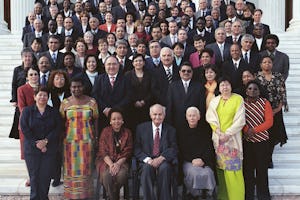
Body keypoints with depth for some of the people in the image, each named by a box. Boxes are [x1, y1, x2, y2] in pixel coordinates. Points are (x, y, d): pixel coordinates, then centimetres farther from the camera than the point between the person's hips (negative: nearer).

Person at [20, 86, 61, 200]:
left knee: (46, 175, 0)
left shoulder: (54, 112, 8)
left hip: (49, 149, 1)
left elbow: (57, 128, -1)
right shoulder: (27, 111, 4)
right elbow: (24, 128, -5)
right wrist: (36, 143, -12)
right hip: (31, 149, -1)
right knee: (34, 175, 1)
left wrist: (46, 141, -14)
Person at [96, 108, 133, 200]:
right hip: (107, 161, 0)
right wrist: (111, 164, -19)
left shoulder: (127, 132, 5)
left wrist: (118, 164, -16)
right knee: (107, 175, -32)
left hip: (121, 161, 0)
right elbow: (103, 151, -3)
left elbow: (127, 152, 1)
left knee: (122, 174, -31)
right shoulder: (105, 131, 3)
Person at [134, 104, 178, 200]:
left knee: (164, 168, -34)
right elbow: (137, 149, 4)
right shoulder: (141, 128, 10)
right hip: (147, 162, 0)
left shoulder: (171, 130, 12)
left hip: (164, 161, 0)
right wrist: (148, 160, -14)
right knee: (147, 168, -34)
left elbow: (173, 149, 1)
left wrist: (161, 158, -18)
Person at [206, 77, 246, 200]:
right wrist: (219, 133, -9)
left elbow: (240, 119, -5)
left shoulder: (238, 99, 1)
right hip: (218, 138, 3)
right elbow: (210, 117, 5)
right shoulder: (214, 101, 12)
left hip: (232, 138, -3)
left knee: (233, 167, -5)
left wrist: (228, 134, -11)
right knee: (221, 167, 4)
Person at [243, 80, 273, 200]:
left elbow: (269, 122, -5)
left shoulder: (265, 103, 2)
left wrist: (254, 130, -16)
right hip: (246, 141, 1)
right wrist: (246, 129, -19)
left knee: (262, 168, 1)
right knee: (247, 169, 3)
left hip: (262, 141, -1)